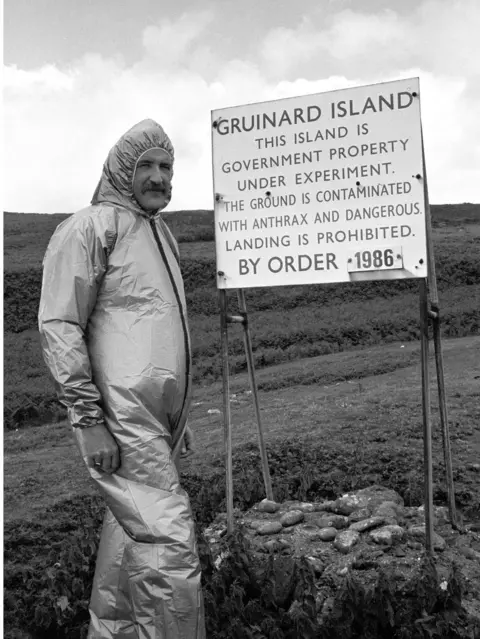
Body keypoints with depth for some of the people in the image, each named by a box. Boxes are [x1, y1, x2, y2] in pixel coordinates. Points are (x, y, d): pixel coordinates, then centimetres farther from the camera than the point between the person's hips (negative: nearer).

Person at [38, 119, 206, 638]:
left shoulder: (159, 231, 21)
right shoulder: (90, 227, -5)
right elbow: (58, 326, -11)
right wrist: (88, 419, -17)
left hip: (156, 417, 8)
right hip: (120, 417, -8)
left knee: (130, 532, 16)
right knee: (169, 542, -11)